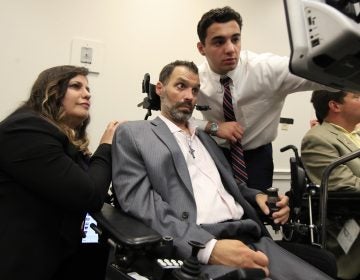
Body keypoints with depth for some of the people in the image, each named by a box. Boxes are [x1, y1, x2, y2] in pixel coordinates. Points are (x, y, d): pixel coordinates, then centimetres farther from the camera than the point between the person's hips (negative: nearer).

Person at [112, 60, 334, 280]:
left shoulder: (206, 139, 25)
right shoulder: (133, 134, 5)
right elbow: (140, 203, -8)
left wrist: (258, 196, 4)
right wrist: (209, 247, -20)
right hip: (195, 248, -6)